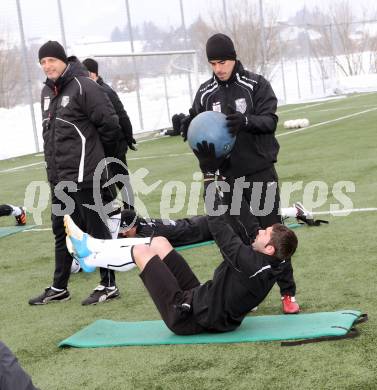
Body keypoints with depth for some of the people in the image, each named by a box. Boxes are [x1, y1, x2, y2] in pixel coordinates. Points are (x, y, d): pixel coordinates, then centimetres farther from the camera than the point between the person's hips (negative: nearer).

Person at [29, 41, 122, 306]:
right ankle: (59, 288, 25)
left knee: (96, 229, 0)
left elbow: (110, 124, -15)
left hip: (83, 174, -9)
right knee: (62, 231, 15)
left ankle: (109, 285, 10)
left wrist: (97, 154, -2)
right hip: (58, 176, 9)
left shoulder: (83, 86, -13)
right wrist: (55, 160, 14)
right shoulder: (47, 92, 13)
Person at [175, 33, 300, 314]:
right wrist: (190, 127, -16)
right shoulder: (205, 93, 6)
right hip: (227, 177, 3)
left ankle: (288, 293, 8)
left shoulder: (256, 85, -3)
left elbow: (270, 121, -11)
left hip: (260, 173, -3)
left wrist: (246, 121, -31)